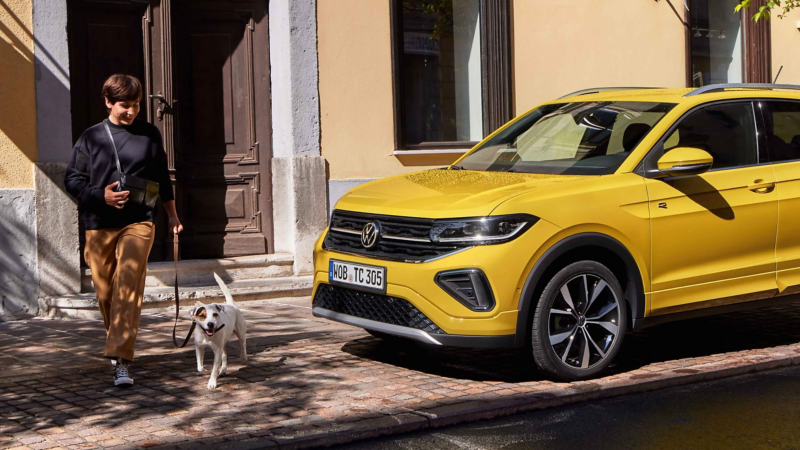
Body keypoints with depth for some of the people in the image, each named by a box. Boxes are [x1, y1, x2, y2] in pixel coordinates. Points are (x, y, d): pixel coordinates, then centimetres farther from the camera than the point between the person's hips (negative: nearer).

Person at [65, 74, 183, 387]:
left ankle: (122, 361, -23)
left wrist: (172, 214, 21)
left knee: (128, 284, -18)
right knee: (105, 291, 8)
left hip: (138, 222, -1)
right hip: (99, 225, 1)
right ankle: (118, 344, 34)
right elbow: (72, 179, 6)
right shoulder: (91, 138, 5)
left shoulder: (149, 134, 8)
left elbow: (162, 177, 18)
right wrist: (101, 195, -11)